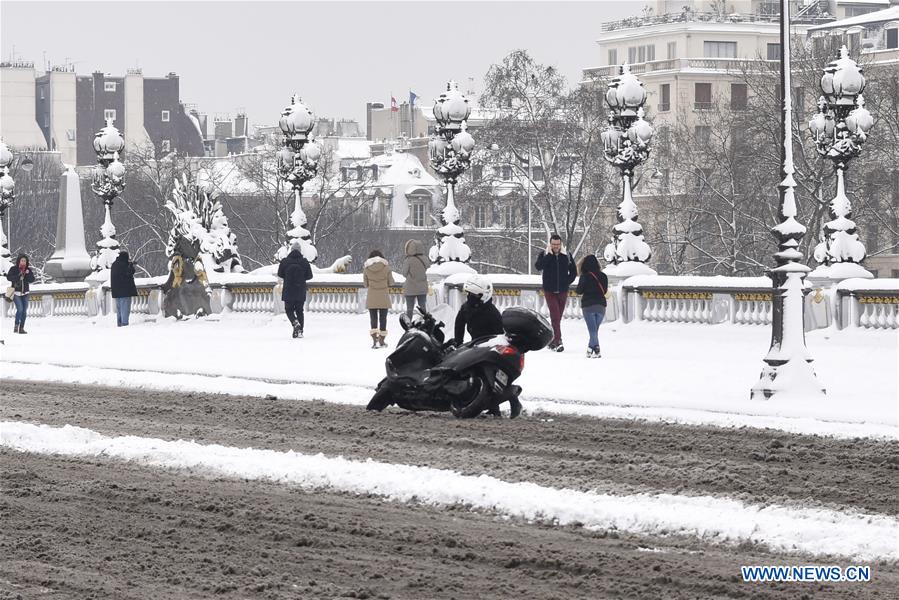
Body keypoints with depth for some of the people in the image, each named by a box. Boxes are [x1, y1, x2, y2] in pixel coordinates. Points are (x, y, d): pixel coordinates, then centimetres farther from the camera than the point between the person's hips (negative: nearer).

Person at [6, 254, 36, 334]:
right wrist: (18, 275, -23)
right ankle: (16, 326, -5)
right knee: (20, 309, -18)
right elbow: (9, 277, -14)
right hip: (16, 292, -4)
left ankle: (21, 328, 9)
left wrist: (28, 274, -17)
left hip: (25, 293, 4)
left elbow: (32, 280, 0)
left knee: (24, 311, 2)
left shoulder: (28, 270, 6)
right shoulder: (13, 269, -3)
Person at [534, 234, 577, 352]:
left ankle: (551, 341, 22)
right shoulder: (544, 254, -1)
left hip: (562, 292, 3)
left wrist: (566, 282, 0)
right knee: (555, 316, -15)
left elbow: (574, 272, 13)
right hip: (550, 291, -3)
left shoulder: (566, 256, 4)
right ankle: (558, 341, -20)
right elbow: (538, 266, -20)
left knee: (557, 317, 10)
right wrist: (549, 254, -21)